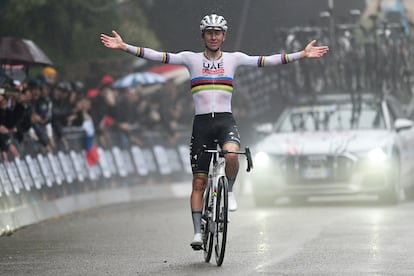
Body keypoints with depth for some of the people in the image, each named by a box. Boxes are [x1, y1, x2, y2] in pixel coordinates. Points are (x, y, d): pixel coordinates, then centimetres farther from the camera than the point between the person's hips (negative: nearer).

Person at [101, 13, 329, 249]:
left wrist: (302, 55, -6)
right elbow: (158, 56, -1)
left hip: (226, 121, -1)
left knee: (231, 155, -34)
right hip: (202, 123, 1)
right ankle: (198, 231, 7)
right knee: (199, 182, 0)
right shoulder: (192, 59, 5)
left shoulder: (234, 59, 6)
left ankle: (230, 190, -4)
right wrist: (124, 47, -10)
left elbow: (267, 61, 1)